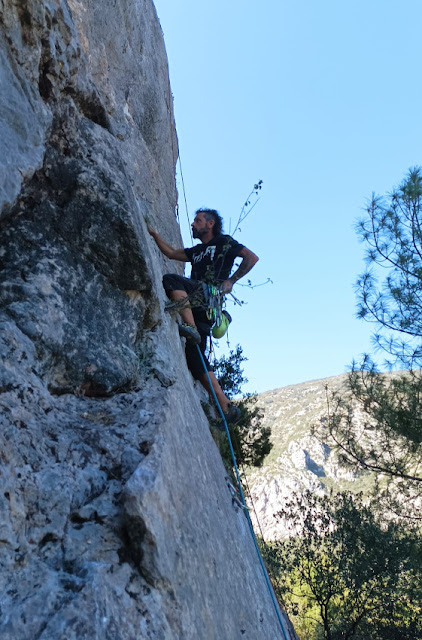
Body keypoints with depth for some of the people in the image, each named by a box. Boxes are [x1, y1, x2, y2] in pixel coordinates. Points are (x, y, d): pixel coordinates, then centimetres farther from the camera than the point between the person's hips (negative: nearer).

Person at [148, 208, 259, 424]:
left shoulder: (224, 242, 13)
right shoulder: (196, 251, 33)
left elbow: (252, 257, 4)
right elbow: (171, 253, 34)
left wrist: (231, 280, -5)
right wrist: (154, 234, 27)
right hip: (199, 305, 7)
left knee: (170, 279, -25)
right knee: (194, 356, -2)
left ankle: (191, 326, -37)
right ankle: (226, 407, -2)